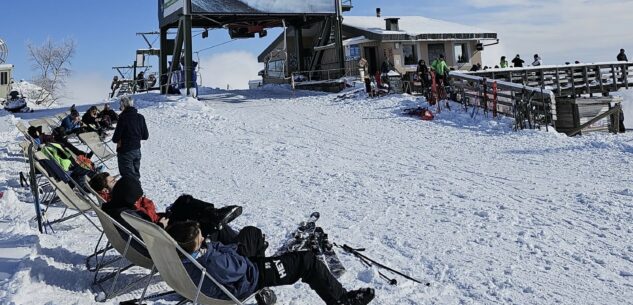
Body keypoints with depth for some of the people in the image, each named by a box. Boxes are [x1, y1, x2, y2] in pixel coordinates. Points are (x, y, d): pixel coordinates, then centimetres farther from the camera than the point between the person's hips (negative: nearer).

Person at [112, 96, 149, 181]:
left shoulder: (123, 118, -18)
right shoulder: (140, 117, -1)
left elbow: (115, 138, -16)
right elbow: (145, 136, 5)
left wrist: (115, 139, 5)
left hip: (125, 152, -6)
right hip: (137, 151, 6)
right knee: (136, 175, 20)